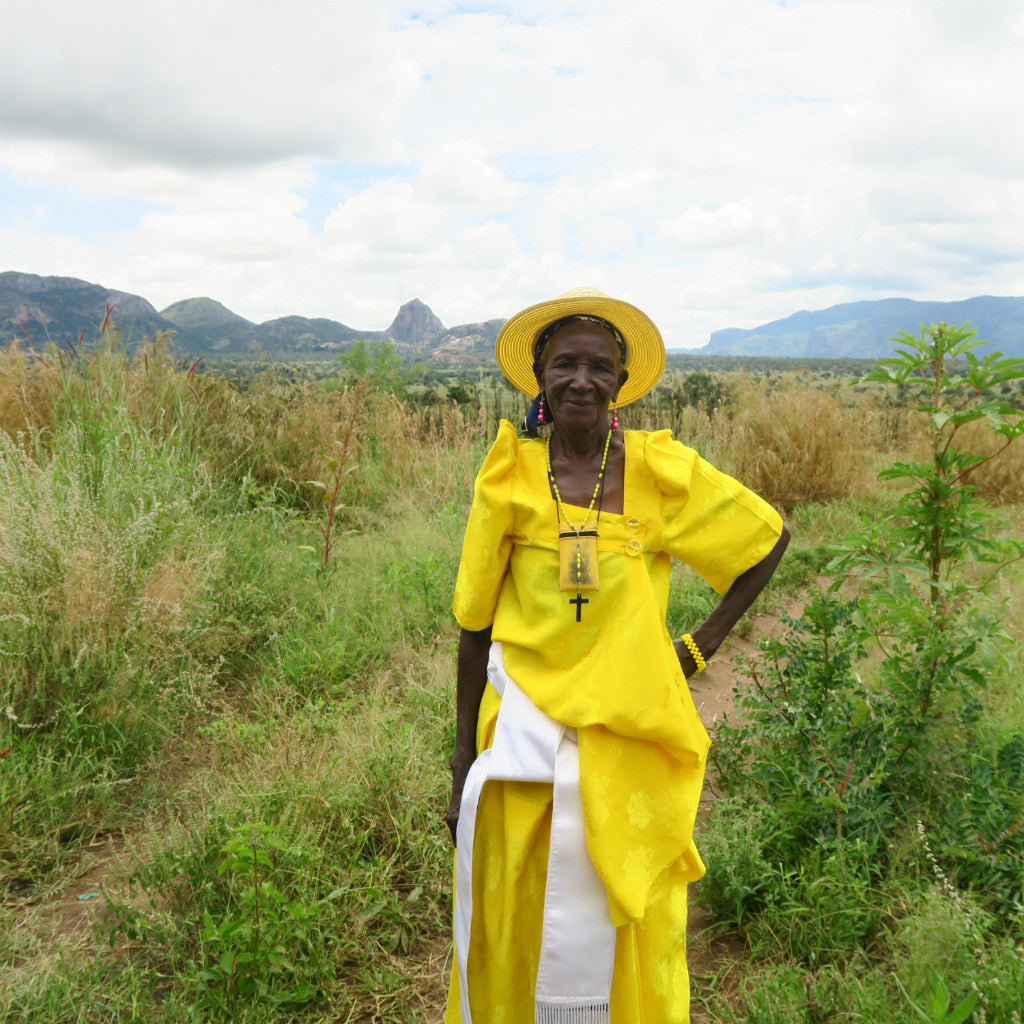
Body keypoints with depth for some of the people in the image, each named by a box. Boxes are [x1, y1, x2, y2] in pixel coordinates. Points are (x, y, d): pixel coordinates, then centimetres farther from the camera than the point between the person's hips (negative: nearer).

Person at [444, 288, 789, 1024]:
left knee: (632, 937, 10)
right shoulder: (509, 476, -5)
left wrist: (703, 645, 1)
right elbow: (475, 625, 0)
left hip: (631, 742, 0)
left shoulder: (663, 471, -5)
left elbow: (771, 538, 9)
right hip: (522, 741, 0)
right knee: (509, 935, 11)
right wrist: (464, 766, 3)